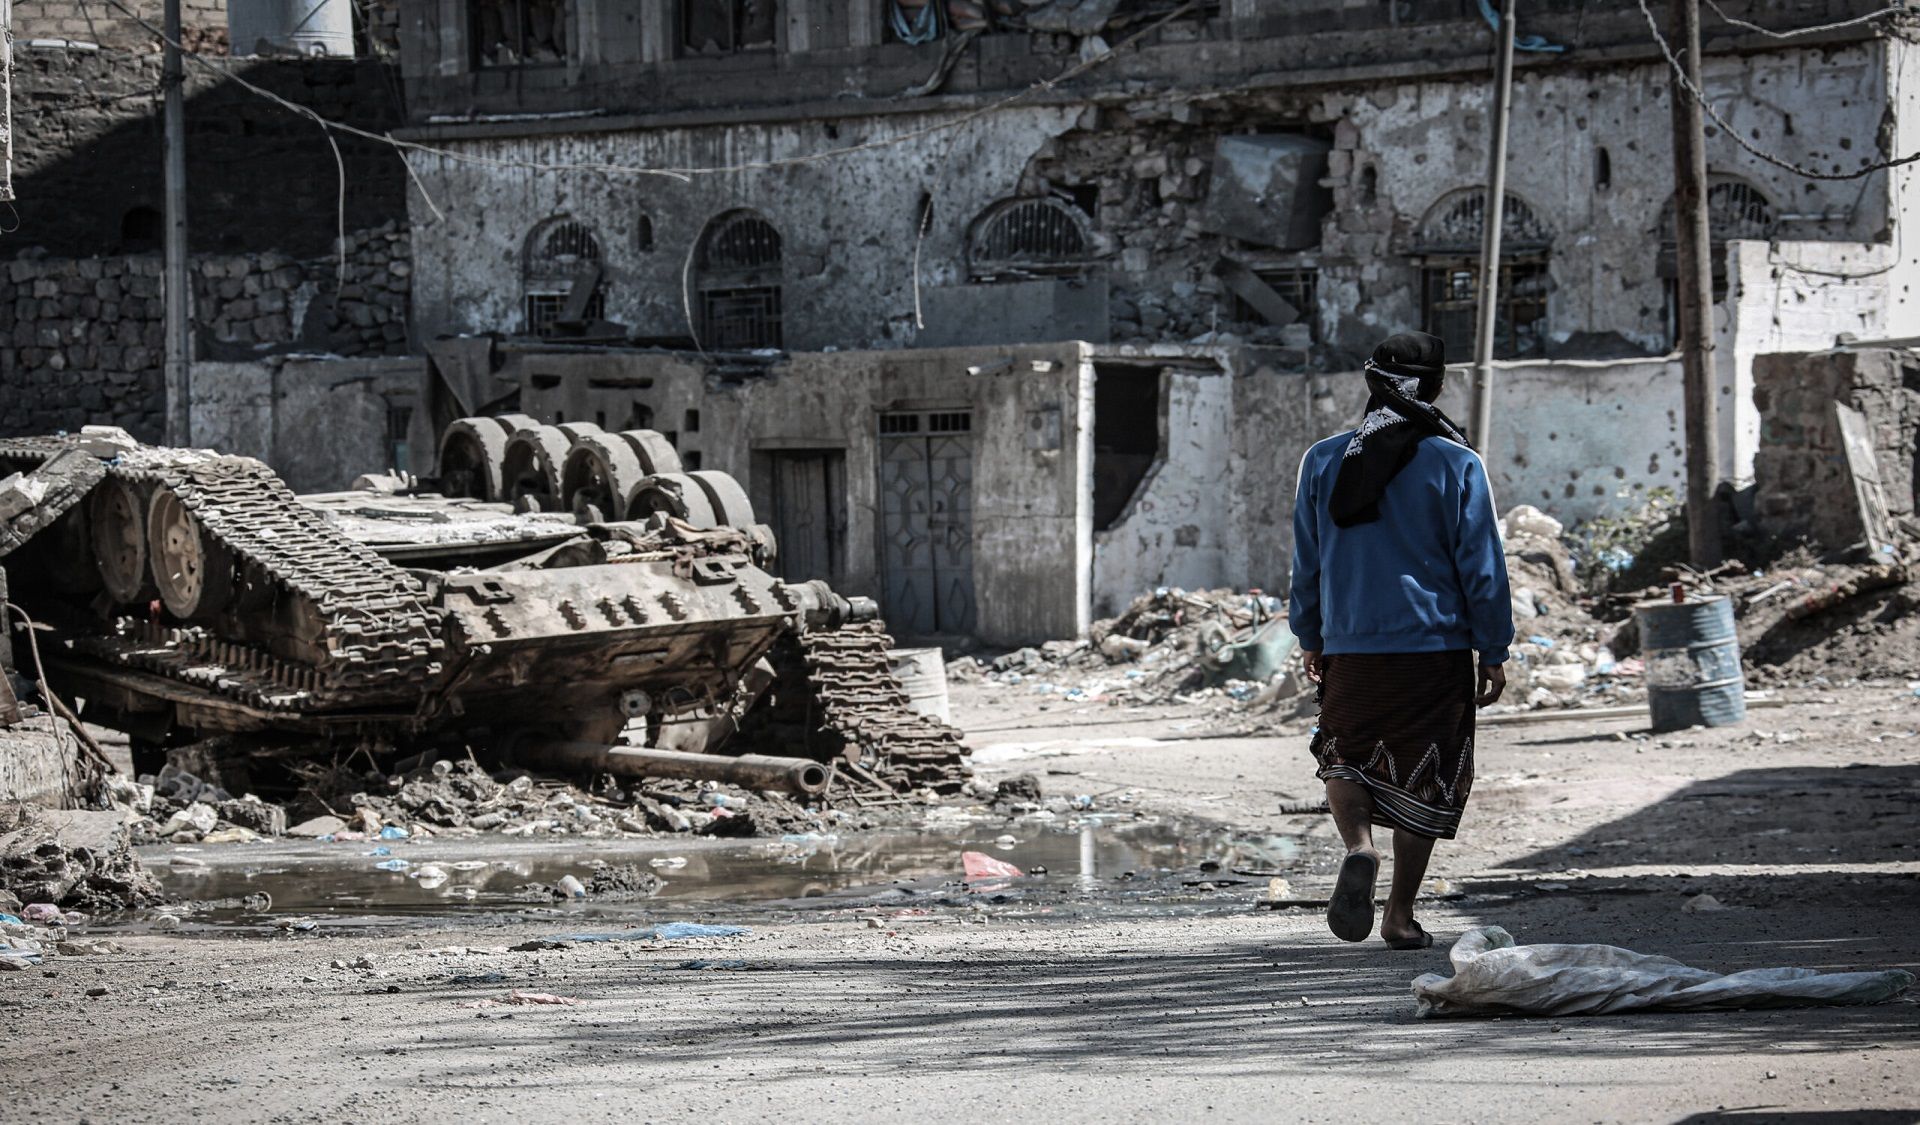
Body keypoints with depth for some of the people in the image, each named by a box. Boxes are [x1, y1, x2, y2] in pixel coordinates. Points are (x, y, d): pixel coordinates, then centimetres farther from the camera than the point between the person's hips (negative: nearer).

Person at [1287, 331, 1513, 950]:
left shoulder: (1323, 461, 2)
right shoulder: (1457, 465, -5)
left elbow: (1306, 561, 9)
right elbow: (1483, 567, -3)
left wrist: (1310, 637, 21)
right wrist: (1494, 654, 5)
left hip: (1351, 648, 2)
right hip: (1437, 645, -2)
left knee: (1345, 759, 18)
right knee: (1424, 779, 8)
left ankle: (1359, 849, -11)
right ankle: (1401, 915, 9)